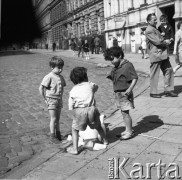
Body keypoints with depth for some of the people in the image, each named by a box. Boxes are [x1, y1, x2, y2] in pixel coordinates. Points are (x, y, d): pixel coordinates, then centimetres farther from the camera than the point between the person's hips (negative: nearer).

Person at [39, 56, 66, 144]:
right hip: (51, 100, -6)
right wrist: (45, 99, -12)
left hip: (59, 100, 6)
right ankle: (52, 136, 7)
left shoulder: (61, 77, 5)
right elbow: (41, 88, -17)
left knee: (57, 118, 15)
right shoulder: (49, 77, -16)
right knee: (53, 118, -3)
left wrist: (60, 97, 5)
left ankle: (58, 134, 29)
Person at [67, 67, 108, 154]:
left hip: (79, 111, -2)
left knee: (75, 129, 19)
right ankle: (105, 140, 48)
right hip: (91, 109, 2)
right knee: (98, 126, 27)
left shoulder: (73, 90, 6)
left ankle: (74, 149, 12)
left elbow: (70, 107, 4)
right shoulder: (90, 85, 7)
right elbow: (96, 87, 32)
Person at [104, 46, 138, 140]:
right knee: (123, 112, 15)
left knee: (125, 112, -2)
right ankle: (127, 130, 28)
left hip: (124, 93, -8)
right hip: (117, 93, 8)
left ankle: (129, 132, 11)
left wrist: (130, 89, -23)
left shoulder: (128, 65, -13)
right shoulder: (116, 67, 12)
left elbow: (135, 78, -16)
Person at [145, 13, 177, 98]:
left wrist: (165, 41, 4)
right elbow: (157, 41, -19)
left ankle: (168, 90, 13)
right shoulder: (149, 30, -12)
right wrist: (166, 42, -3)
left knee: (169, 70, 7)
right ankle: (153, 92, 11)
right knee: (154, 74, -1)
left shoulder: (155, 29, 20)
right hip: (156, 55, -10)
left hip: (163, 54, 10)